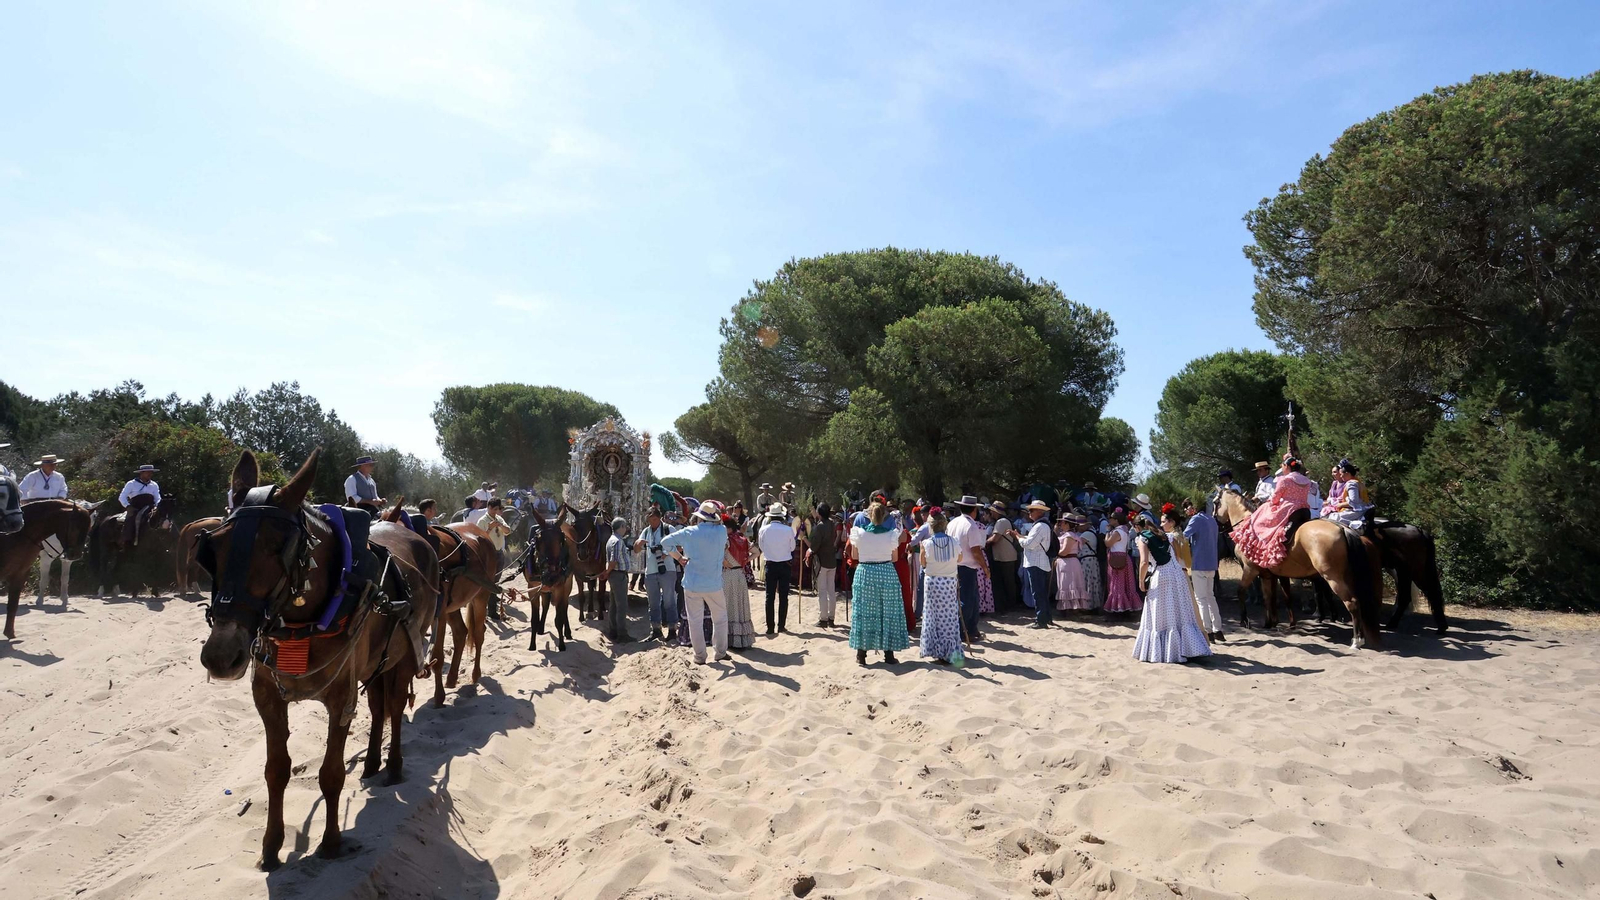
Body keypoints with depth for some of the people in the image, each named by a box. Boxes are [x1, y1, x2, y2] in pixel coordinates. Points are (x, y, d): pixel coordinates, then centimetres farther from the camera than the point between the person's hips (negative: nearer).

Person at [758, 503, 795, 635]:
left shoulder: (764, 529, -8)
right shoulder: (788, 530, -11)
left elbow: (761, 547, 4)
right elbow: (792, 547, 1)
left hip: (770, 565, 1)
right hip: (785, 565, 0)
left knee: (770, 596, 5)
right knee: (783, 596, 7)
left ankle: (770, 627, 5)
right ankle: (781, 626, 9)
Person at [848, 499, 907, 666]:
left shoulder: (859, 533, -6)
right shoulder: (891, 534, -7)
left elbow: (854, 555, 3)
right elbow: (895, 558, 2)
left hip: (864, 573, 0)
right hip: (887, 574, 0)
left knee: (864, 613, 8)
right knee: (888, 613, 9)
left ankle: (861, 653, 12)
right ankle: (889, 653, 13)